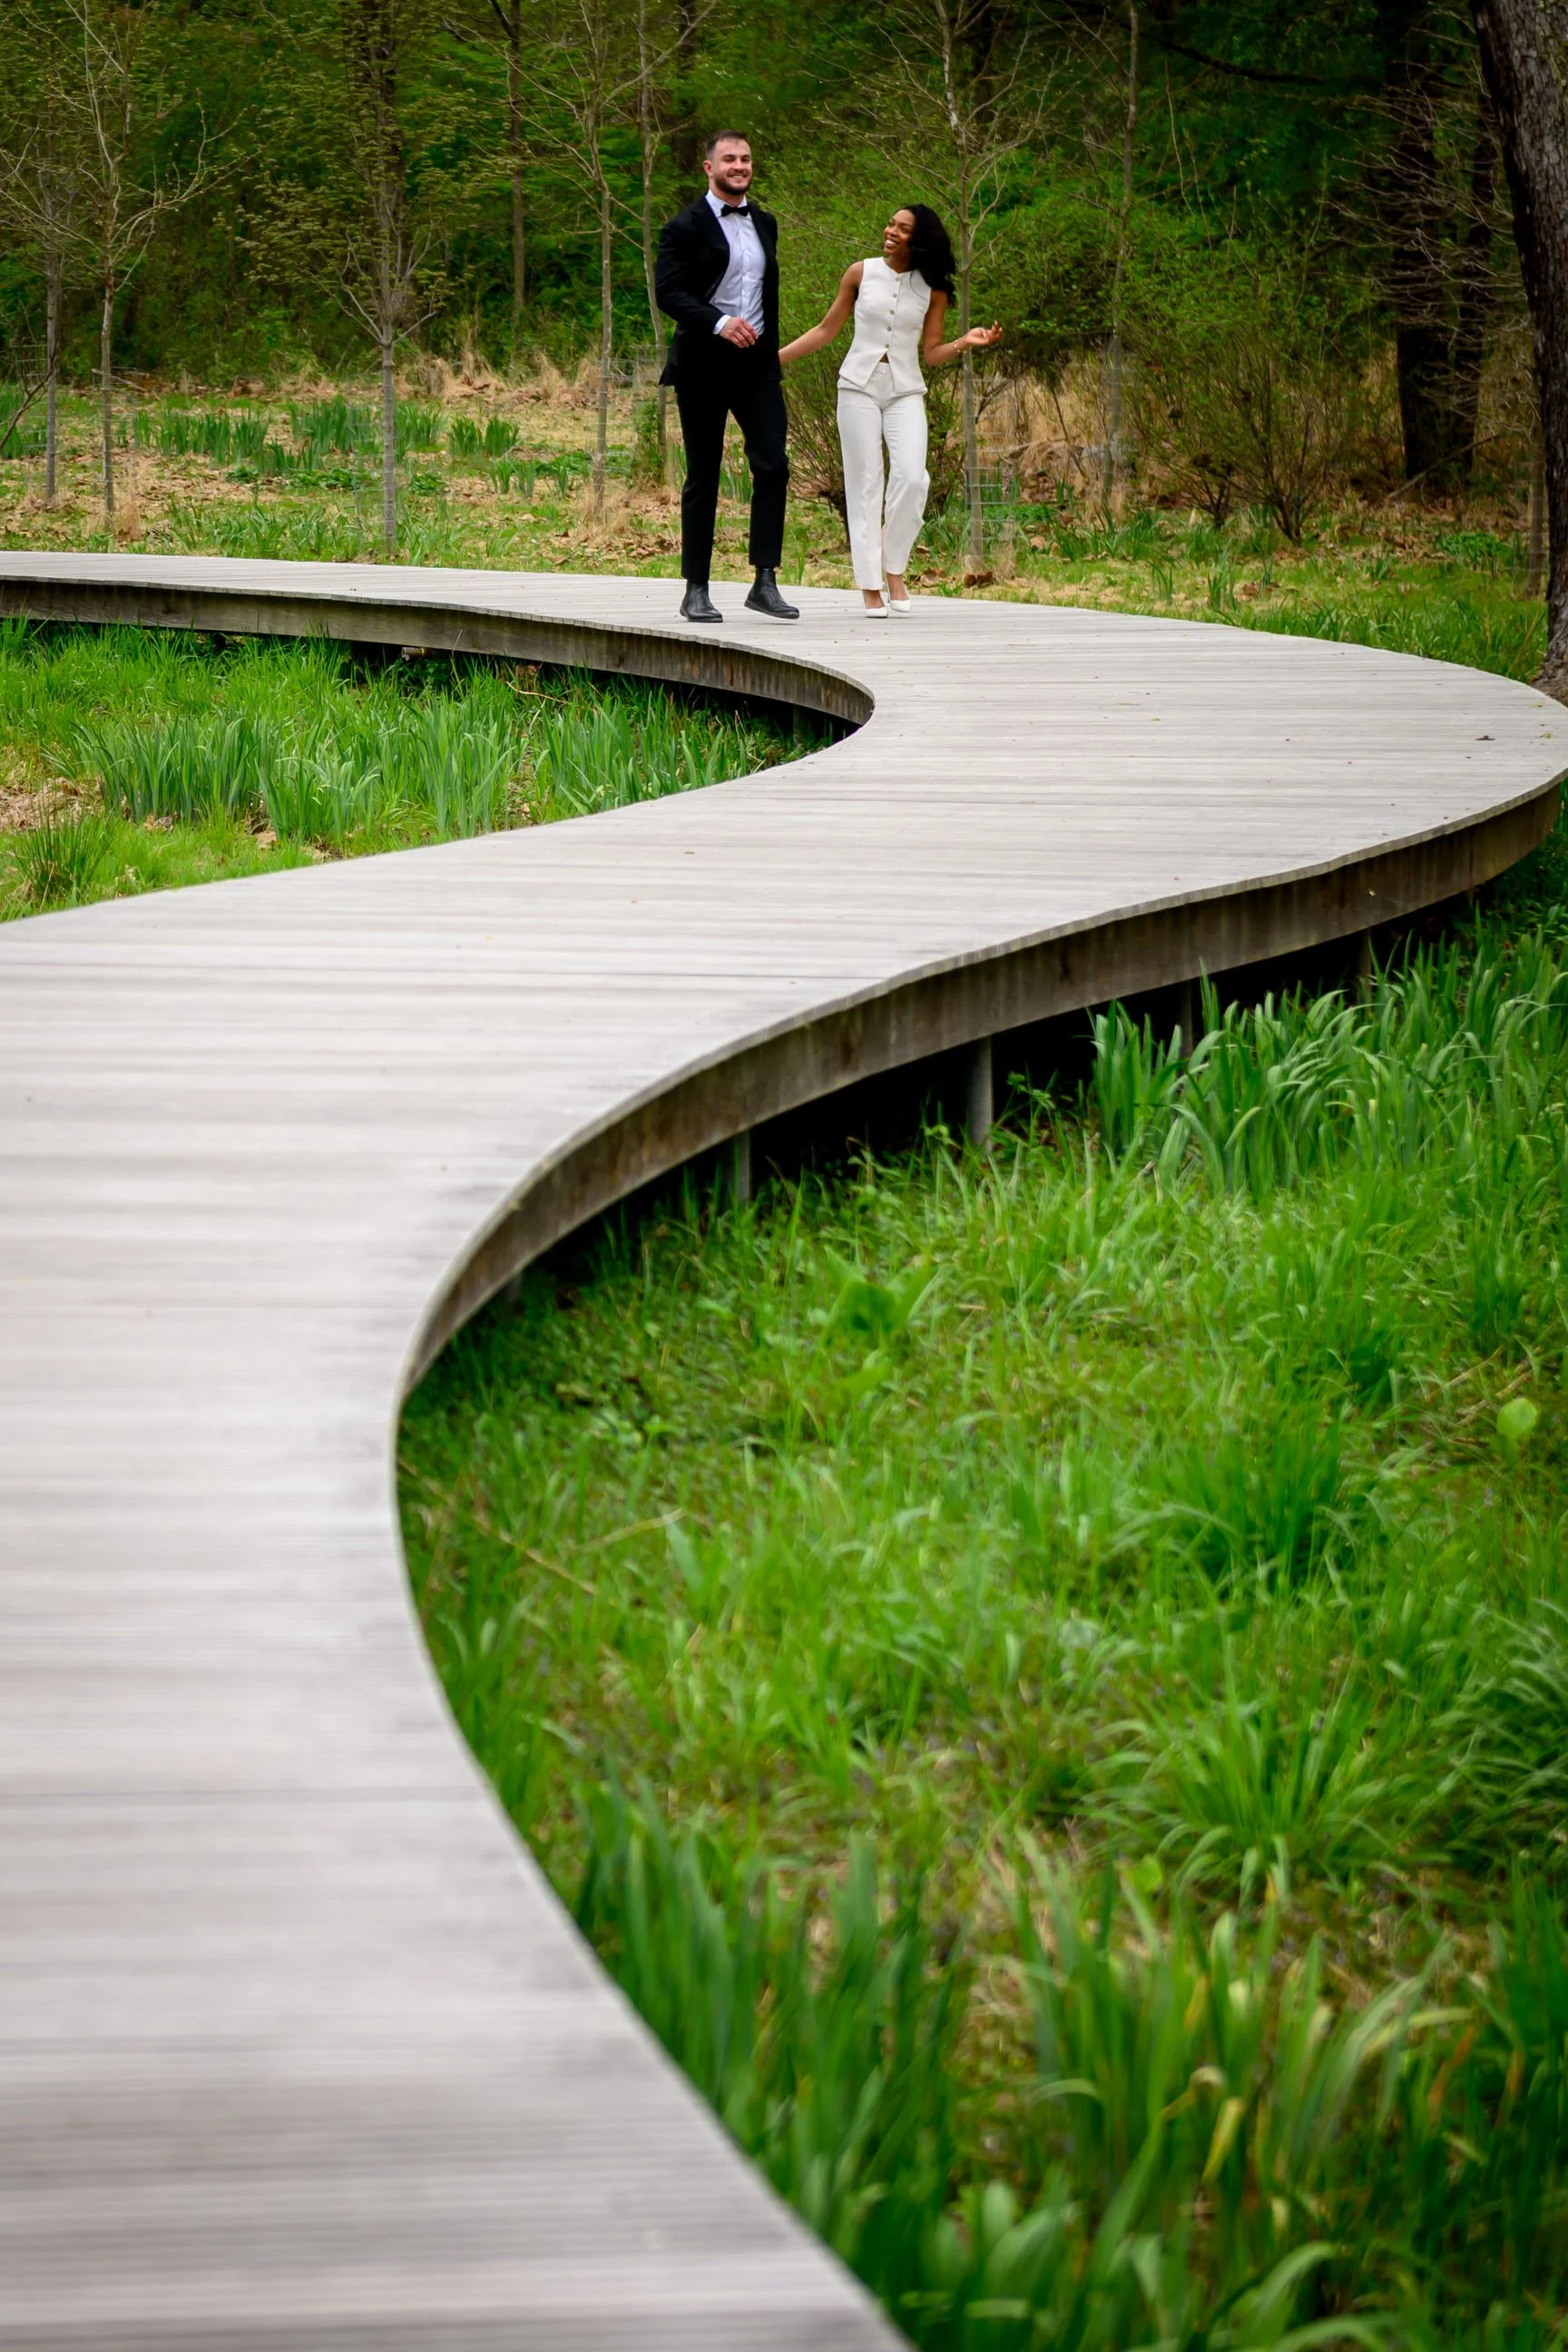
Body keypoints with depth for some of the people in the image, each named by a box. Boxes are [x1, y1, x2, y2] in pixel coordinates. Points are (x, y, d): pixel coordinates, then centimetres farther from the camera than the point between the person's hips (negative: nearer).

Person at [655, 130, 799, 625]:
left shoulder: (765, 224, 15)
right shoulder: (687, 227, -4)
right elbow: (668, 291, -14)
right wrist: (719, 323, -27)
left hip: (755, 362, 5)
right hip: (704, 363, -5)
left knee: (773, 465, -9)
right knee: (703, 476, 1)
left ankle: (765, 582, -6)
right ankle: (696, 590, 7)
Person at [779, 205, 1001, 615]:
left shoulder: (933, 289, 4)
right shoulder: (861, 273, 3)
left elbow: (930, 353, 5)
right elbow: (827, 330, 11)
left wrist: (965, 343, -12)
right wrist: (776, 357, 8)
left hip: (906, 392, 0)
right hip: (859, 386, 0)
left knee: (911, 477, -19)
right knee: (864, 484, -3)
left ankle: (894, 568, -1)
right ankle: (869, 585, -1)